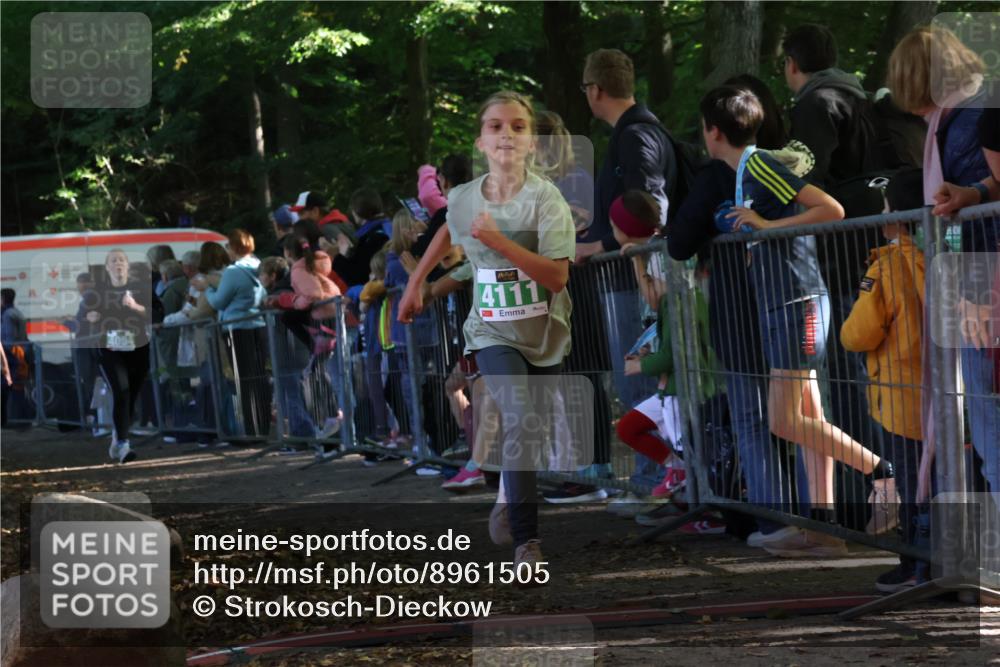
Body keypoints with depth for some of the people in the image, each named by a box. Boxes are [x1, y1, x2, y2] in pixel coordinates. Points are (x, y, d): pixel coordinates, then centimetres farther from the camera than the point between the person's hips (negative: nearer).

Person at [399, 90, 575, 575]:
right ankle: (525, 540, -19)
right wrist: (416, 281, 22)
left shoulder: (544, 198, -17)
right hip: (493, 333, 0)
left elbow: (557, 277, -24)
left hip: (544, 335, 0)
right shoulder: (462, 198, -6)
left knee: (532, 428, 14)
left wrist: (499, 241, -31)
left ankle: (514, 498, 44)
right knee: (520, 421, -21)